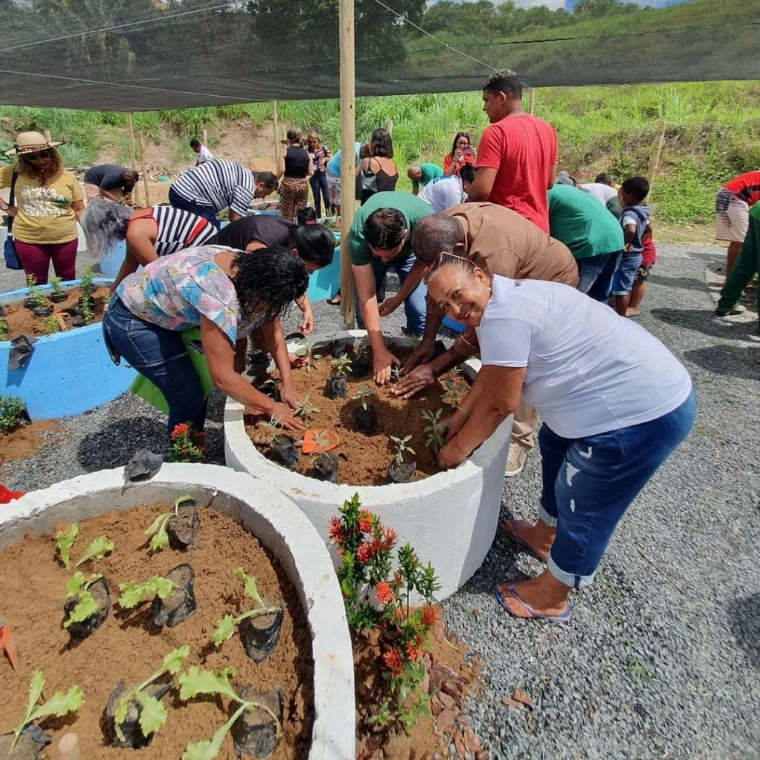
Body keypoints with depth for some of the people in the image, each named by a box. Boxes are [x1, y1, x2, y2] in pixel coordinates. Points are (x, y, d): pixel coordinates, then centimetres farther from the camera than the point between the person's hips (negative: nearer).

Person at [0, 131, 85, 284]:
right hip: (29, 240, 0)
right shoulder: (15, 173, -3)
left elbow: (79, 209, 1)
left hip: (65, 239, 0)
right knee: (37, 285, 12)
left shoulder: (67, 177, -1)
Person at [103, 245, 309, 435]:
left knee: (198, 387, 13)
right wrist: (272, 408, -26)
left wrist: (287, 383, -9)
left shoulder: (252, 270, -14)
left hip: (164, 311, 8)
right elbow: (222, 378, -36)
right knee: (189, 399, -8)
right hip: (131, 319, -8)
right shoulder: (218, 297, -40)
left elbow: (273, 331, -2)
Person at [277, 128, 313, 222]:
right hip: (303, 185, 3)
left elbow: (281, 170, -10)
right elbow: (311, 172, 2)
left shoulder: (285, 151, -2)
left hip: (288, 184, -3)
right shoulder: (306, 153, 7)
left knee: (287, 215, 3)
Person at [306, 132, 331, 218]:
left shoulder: (323, 148, 1)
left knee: (327, 197, -1)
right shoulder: (307, 152, 1)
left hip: (323, 174, 0)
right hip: (313, 176, 0)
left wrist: (325, 159, -12)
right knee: (317, 198, 6)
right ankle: (318, 218, 14)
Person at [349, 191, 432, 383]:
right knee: (365, 311, -12)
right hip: (368, 252, 0)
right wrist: (380, 351, -38)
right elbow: (366, 296, -38)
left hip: (412, 251, 0)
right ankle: (369, 351, 14)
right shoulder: (358, 236, -40)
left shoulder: (424, 220, -41)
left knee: (420, 310, -17)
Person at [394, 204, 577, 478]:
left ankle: (520, 438, 2)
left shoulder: (493, 253, -43)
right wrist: (428, 340, -11)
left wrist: (434, 369, -31)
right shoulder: (445, 227, -19)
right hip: (515, 280, 8)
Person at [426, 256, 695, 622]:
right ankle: (544, 536, 49)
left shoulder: (502, 316, -24)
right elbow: (491, 372, 17)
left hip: (643, 414, -11)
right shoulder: (506, 297, 8)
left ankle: (551, 597, 31)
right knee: (554, 443, 28)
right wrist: (461, 415, 18)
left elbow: (499, 404, -17)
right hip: (643, 387, 11)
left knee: (583, 509, 6)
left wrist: (458, 448, -3)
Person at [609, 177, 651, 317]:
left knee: (621, 289, -1)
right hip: (635, 256, 9)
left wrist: (623, 243, -27)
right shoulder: (642, 213, 7)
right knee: (626, 288, 18)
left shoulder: (629, 214, -23)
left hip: (626, 257, -9)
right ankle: (622, 314, 28)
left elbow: (631, 230, -41)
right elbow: (648, 229, 22)